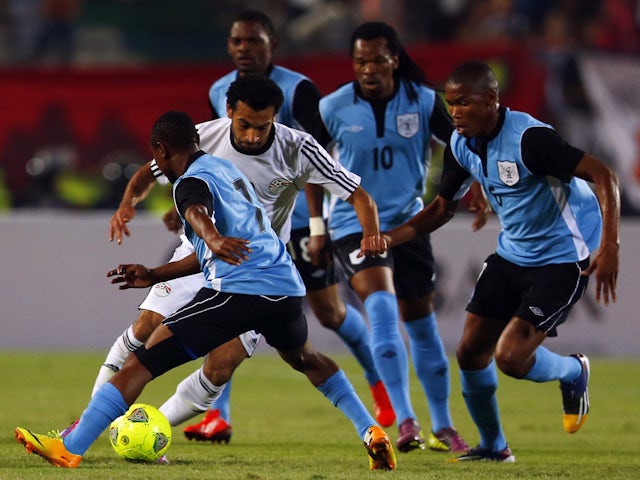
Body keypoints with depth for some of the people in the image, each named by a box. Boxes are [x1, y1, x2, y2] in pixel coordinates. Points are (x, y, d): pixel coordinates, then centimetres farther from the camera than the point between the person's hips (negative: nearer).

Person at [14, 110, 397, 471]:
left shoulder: (192, 181, 0)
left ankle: (70, 448, -13)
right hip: (287, 289, 8)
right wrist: (153, 276, 39)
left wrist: (213, 239, -48)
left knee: (141, 362, -6)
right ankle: (372, 432, 36)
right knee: (306, 358, 40)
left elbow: (197, 212, -27)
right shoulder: (226, 168, 27)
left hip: (238, 292, -8)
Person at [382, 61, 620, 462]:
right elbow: (443, 207, 12)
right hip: (513, 253, 8)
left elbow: (603, 175, -28)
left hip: (562, 258, -8)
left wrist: (609, 247, -36)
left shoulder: (529, 138, -27)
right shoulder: (462, 145, -2)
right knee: (471, 351, 4)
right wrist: (389, 237, -4)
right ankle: (494, 447, 26)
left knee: (511, 357, -18)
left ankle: (574, 374, 16)